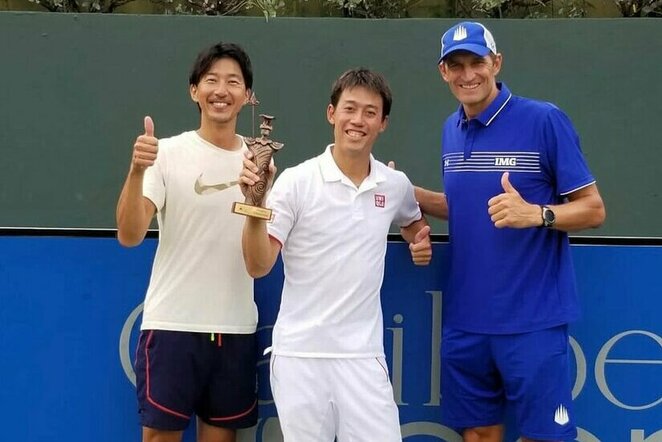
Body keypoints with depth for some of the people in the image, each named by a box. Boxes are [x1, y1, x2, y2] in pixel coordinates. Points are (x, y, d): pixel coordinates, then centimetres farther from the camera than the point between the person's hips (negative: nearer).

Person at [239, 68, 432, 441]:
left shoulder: (396, 185, 5)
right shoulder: (296, 181, -7)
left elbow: (413, 221, 29)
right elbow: (259, 267, -10)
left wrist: (422, 244, 7)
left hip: (363, 355, 3)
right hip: (299, 353, -2)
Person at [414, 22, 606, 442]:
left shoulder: (545, 120, -10)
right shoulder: (452, 130, 8)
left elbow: (593, 209, -9)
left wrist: (536, 214, -27)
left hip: (532, 318, -5)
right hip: (465, 318, 6)